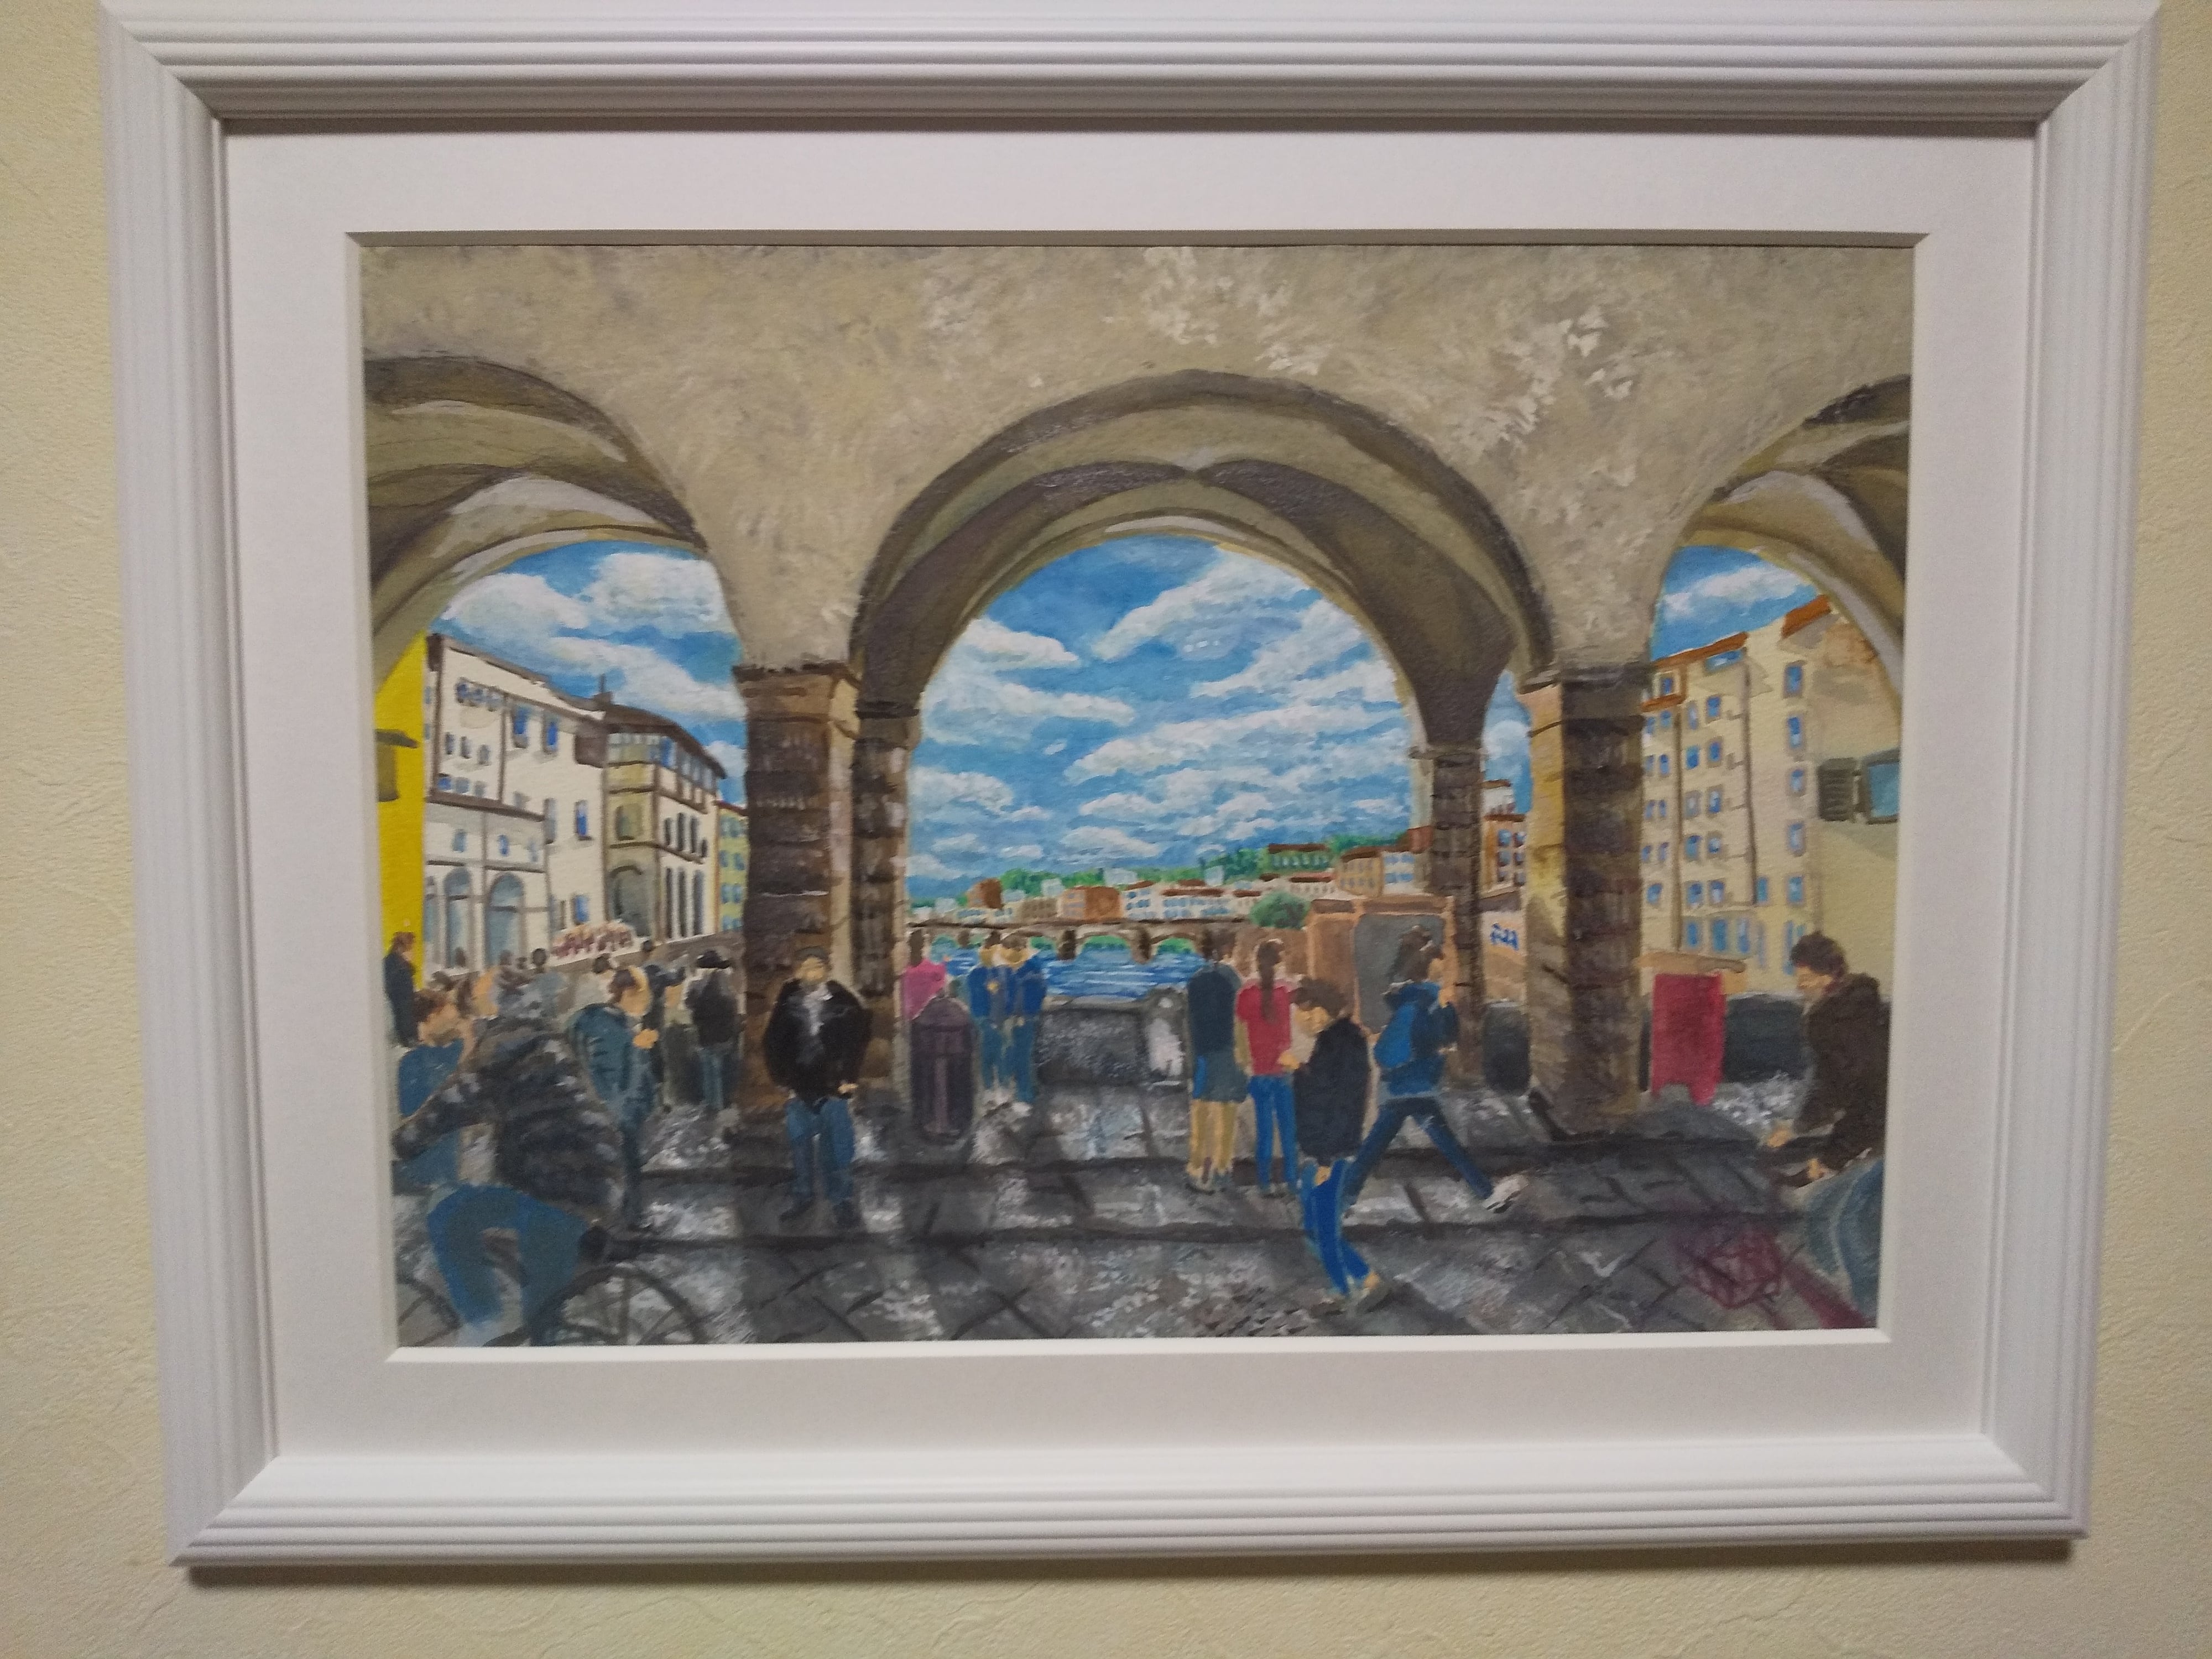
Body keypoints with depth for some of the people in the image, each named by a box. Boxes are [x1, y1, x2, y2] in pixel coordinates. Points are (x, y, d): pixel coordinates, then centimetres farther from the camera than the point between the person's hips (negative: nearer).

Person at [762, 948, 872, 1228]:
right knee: (799, 1144, 13)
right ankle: (801, 1196, 27)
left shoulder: (844, 1003, -6)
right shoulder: (787, 1003, -2)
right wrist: (782, 1077, 3)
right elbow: (772, 1043, 6)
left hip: (834, 1088, -2)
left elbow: (858, 1040, 0)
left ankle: (842, 1200, 13)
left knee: (837, 1145, 2)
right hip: (799, 1089, 2)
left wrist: (849, 1077, -2)